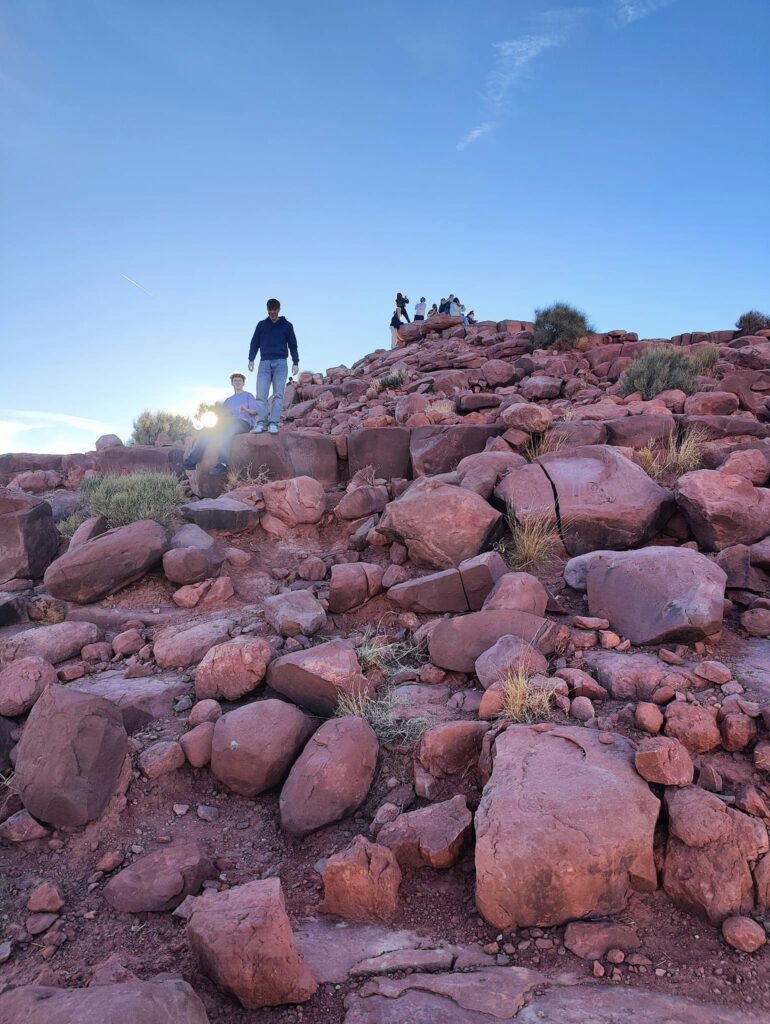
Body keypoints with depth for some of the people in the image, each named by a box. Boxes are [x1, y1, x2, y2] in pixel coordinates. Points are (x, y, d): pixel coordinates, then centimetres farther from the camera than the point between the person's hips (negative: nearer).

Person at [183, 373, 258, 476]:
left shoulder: (248, 396, 19)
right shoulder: (228, 400, 36)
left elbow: (255, 411, 2)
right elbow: (221, 414, 24)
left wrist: (246, 410, -20)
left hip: (244, 422, -6)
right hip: (228, 423, 6)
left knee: (227, 430, -39)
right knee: (206, 431, -19)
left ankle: (222, 463, -54)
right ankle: (192, 461, -30)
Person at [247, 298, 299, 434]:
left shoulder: (286, 325, 11)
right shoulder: (261, 325, 15)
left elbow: (293, 345, 11)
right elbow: (254, 343, 15)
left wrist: (295, 363, 2)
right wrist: (251, 359, 3)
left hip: (280, 363, -1)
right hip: (264, 363, 1)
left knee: (278, 394, -11)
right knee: (261, 395, -10)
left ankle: (274, 424, -15)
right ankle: (261, 423, -14)